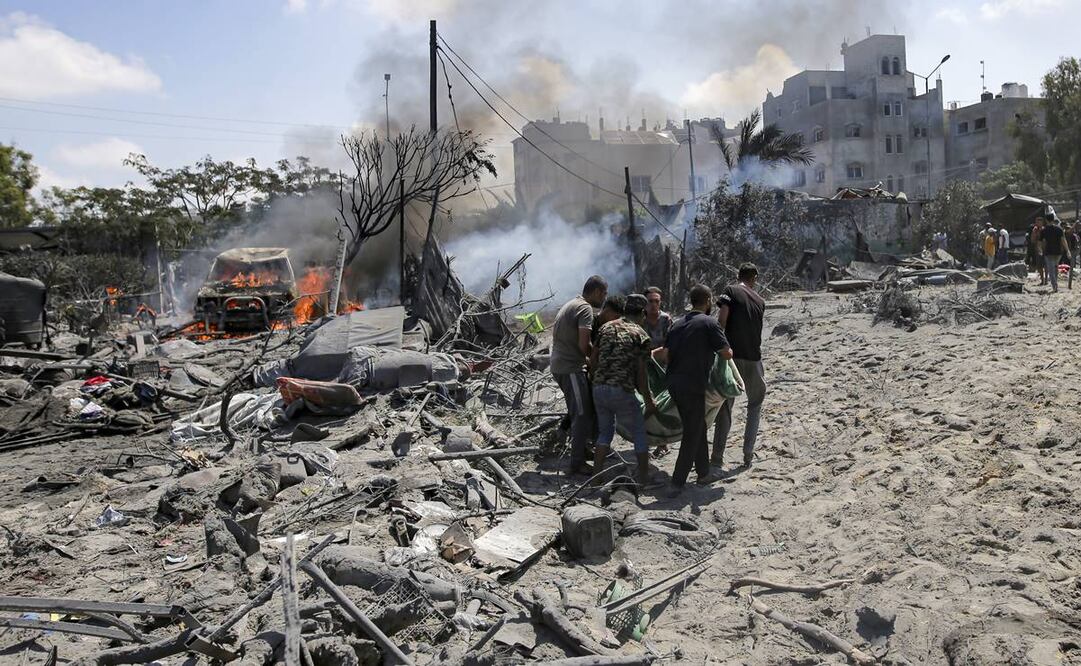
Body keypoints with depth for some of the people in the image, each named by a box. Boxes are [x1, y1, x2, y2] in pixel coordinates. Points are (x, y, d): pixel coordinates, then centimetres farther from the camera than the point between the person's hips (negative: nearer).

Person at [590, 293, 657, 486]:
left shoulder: (606, 327, 12)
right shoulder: (641, 335, -3)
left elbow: (593, 359, 12)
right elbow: (640, 373, -5)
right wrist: (649, 401, 3)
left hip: (598, 389, 5)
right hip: (622, 391, -5)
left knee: (605, 431, 22)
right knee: (639, 433, 12)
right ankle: (644, 479, 14)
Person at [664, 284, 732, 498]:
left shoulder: (678, 323, 12)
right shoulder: (709, 322, -8)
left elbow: (666, 353, 13)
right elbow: (726, 353, -7)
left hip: (674, 383, 7)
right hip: (693, 386, -7)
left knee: (698, 428, 20)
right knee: (692, 435, 1)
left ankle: (703, 473, 28)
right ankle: (676, 484, -1)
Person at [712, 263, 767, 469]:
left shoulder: (730, 291, -1)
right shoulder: (760, 301, 12)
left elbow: (721, 320, -12)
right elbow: (756, 330, 15)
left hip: (732, 355, -3)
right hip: (753, 358, 3)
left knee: (725, 406, 6)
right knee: (755, 404, 19)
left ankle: (717, 456, 7)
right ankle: (748, 455, 14)